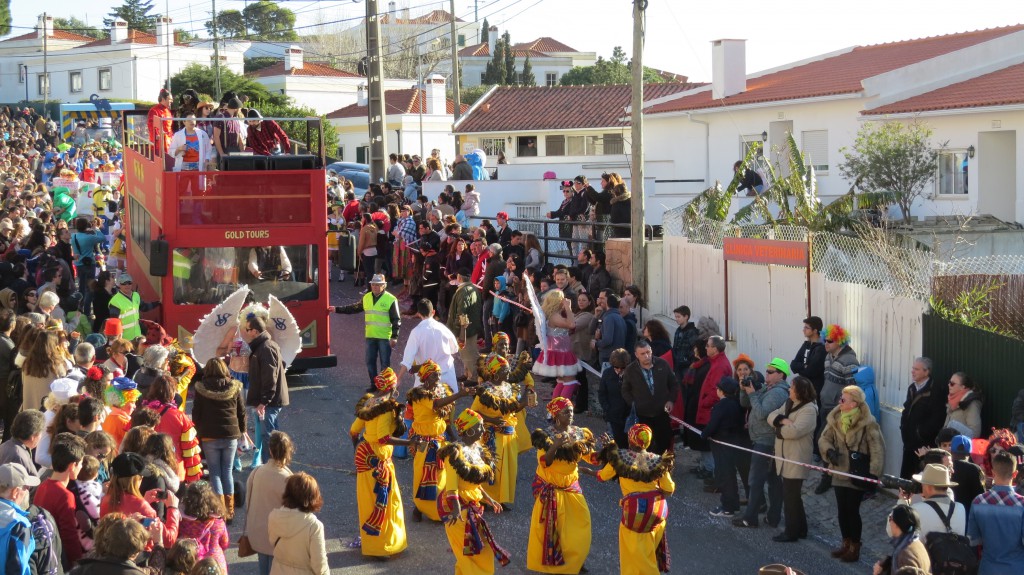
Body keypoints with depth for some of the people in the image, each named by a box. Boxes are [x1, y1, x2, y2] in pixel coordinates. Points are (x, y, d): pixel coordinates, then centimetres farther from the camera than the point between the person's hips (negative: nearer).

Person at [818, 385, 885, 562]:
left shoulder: (868, 423, -17)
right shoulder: (835, 419, 0)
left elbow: (878, 450, -16)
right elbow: (824, 438, 7)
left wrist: (874, 474, -20)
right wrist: (829, 451, -14)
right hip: (840, 473, 6)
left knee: (852, 510, 1)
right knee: (842, 509, 14)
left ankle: (855, 548, 16)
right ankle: (846, 543, 31)